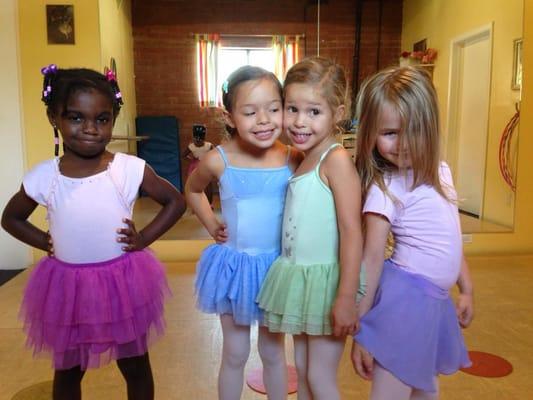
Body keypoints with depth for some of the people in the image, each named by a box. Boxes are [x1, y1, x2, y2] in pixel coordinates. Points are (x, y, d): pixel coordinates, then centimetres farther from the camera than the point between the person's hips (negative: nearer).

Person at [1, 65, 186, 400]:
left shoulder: (131, 169, -14)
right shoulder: (43, 177, -8)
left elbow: (176, 202, -1)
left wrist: (144, 238, -9)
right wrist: (46, 243, -3)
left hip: (123, 280, -1)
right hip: (67, 285, 2)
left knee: (135, 365, 16)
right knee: (67, 370, 21)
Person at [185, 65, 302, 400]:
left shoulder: (293, 159, -13)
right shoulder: (218, 160, -14)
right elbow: (192, 190, 8)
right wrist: (211, 225, 0)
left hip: (276, 264, 1)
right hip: (233, 264, 0)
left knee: (273, 351, 18)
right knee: (235, 353, 15)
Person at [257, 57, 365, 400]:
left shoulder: (337, 159, -18)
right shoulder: (304, 159, 9)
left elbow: (352, 232, -23)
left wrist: (346, 299, -25)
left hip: (326, 281, -8)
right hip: (299, 279, 8)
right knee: (302, 368, 20)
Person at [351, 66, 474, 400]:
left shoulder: (440, 172, 6)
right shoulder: (385, 188, -16)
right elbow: (372, 258, -16)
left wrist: (466, 288, 17)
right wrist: (360, 328, -13)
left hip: (436, 300, 8)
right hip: (405, 297, -8)